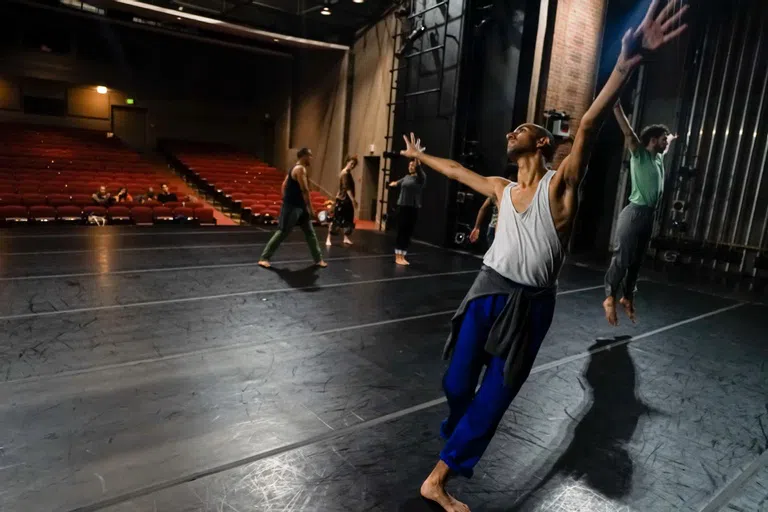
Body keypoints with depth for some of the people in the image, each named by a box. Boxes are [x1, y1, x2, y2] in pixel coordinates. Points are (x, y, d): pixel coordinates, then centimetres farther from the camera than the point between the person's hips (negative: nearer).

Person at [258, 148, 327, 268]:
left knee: (310, 232, 11)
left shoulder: (296, 168, 15)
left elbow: (284, 184, 18)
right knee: (282, 233, -5)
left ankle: (318, 259, 18)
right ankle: (264, 258, 3)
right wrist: (311, 209, -18)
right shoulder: (300, 169, -16)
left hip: (299, 206, 10)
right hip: (292, 207, -10)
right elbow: (304, 190, -21)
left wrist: (289, 202, 19)